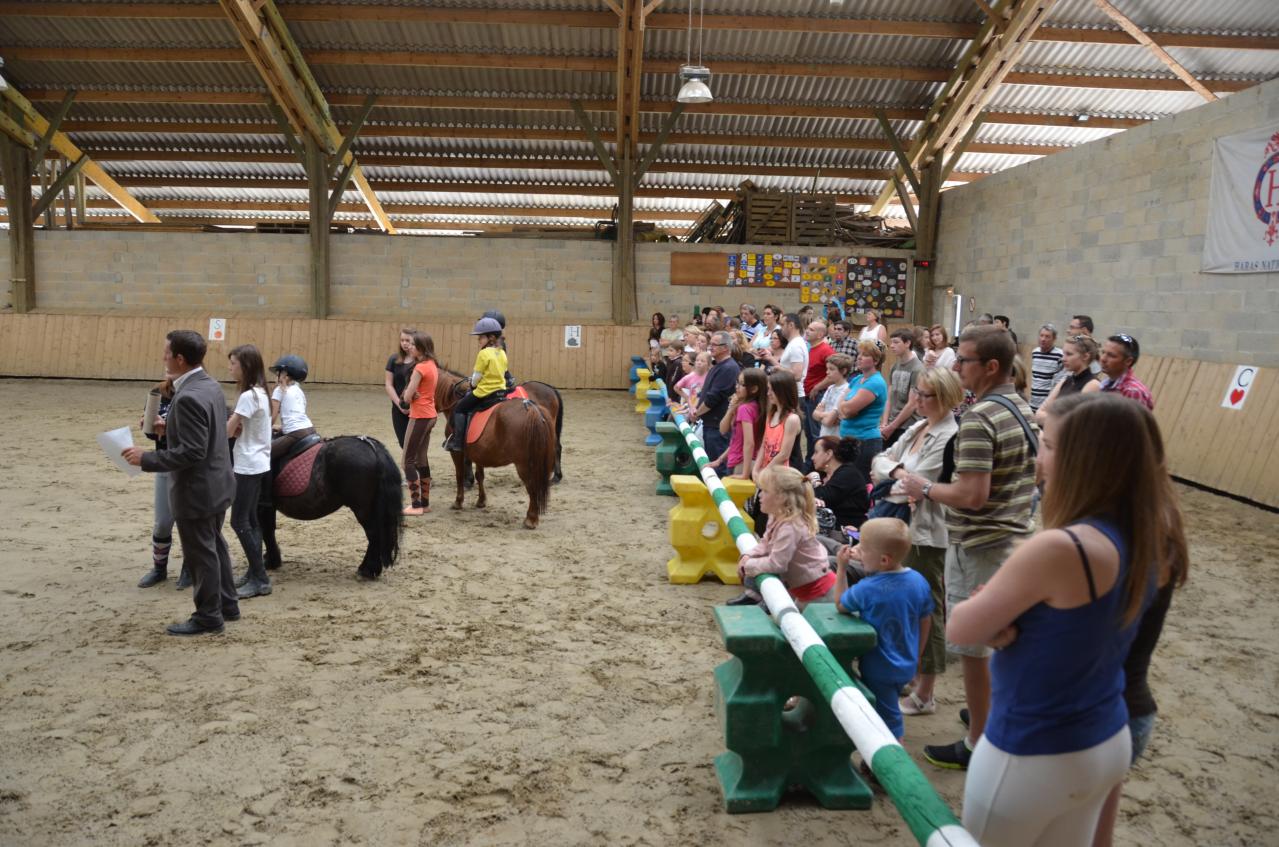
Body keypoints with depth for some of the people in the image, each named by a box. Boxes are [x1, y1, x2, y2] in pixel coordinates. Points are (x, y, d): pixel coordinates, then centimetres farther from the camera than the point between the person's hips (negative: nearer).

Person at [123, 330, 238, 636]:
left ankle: (208, 617, 19)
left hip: (197, 490, -10)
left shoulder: (188, 397, -26)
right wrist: (170, 427, 15)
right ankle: (226, 604, 34)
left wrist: (147, 458, -22)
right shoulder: (211, 385, 5)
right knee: (214, 546, 22)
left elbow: (192, 452, -28)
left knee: (200, 553, 5)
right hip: (216, 484, 10)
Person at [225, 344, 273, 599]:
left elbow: (228, 431, -17)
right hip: (258, 464, 10)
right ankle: (254, 573, 19)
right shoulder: (260, 393, 10)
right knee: (250, 520, 13)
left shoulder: (248, 396, -19)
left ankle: (261, 579, -1)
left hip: (249, 466, -10)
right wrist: (236, 428, -8)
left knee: (239, 522, -5)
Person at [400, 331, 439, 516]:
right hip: (430, 415, 9)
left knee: (408, 461, -2)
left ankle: (416, 505, -1)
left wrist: (410, 396, 3)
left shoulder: (420, 367, -17)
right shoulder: (433, 365, 10)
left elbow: (407, 397, -18)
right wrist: (414, 395, -7)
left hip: (419, 417, -9)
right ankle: (425, 503, 20)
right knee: (422, 459, 15)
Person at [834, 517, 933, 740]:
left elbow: (841, 605, -7)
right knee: (889, 713, 25)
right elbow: (926, 622, 4)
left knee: (889, 722, 8)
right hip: (906, 666, 6)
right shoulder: (919, 581, -9)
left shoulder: (866, 589, -27)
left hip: (879, 669, -6)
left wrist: (841, 567, -8)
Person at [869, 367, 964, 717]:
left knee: (927, 609, 3)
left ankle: (924, 695, 15)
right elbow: (881, 459, 10)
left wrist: (889, 481, -3)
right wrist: (896, 469, -11)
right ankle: (910, 675, 34)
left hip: (929, 534, -9)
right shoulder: (918, 429, 10)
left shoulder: (949, 436, -18)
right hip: (904, 527, 9)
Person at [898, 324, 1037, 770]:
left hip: (978, 547, -9)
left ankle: (978, 744, 15)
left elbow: (972, 495, -29)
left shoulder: (978, 419, -24)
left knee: (973, 648, 3)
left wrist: (926, 488, -12)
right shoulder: (1024, 409, 7)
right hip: (1014, 537, 9)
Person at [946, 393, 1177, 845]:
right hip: (1109, 743, 7)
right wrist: (1005, 621, -11)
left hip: (1034, 756, -7)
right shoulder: (1142, 537, -4)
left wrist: (993, 613, 0)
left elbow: (959, 628, -19)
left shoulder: (1060, 548, -30)